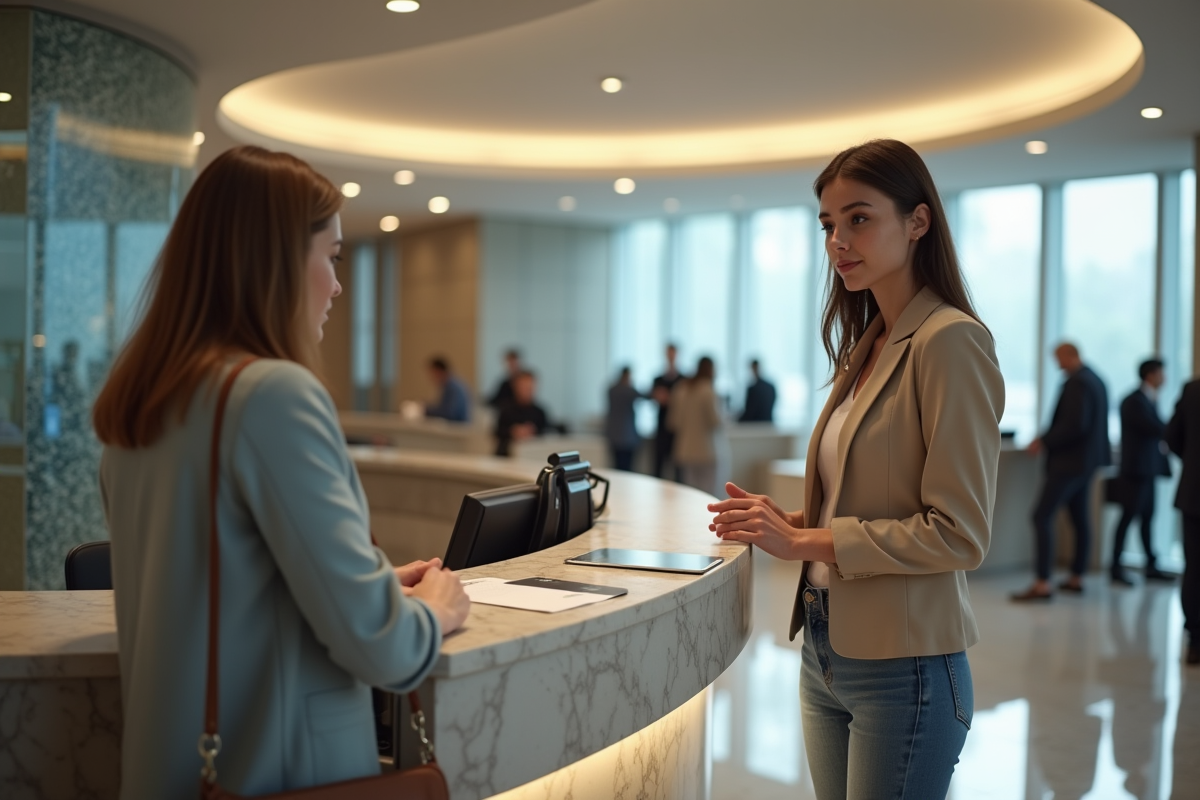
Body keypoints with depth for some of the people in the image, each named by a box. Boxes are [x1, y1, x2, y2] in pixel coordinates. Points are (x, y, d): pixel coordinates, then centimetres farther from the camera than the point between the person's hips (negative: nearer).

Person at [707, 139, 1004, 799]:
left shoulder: (950, 341, -14)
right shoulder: (867, 347, 12)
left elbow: (959, 534, -18)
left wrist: (805, 541, -17)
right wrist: (782, 522, 2)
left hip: (903, 667, -8)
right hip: (827, 649, 8)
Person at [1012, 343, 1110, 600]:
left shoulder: (1076, 383, -19)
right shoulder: (1096, 381, 11)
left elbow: (1075, 425, -27)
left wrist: (1044, 442, -17)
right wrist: (1050, 439, 18)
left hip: (1069, 461, -11)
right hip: (1087, 460, 11)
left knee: (1042, 517, -10)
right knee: (1080, 518, 15)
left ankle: (1042, 584, -13)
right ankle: (1076, 578, 22)